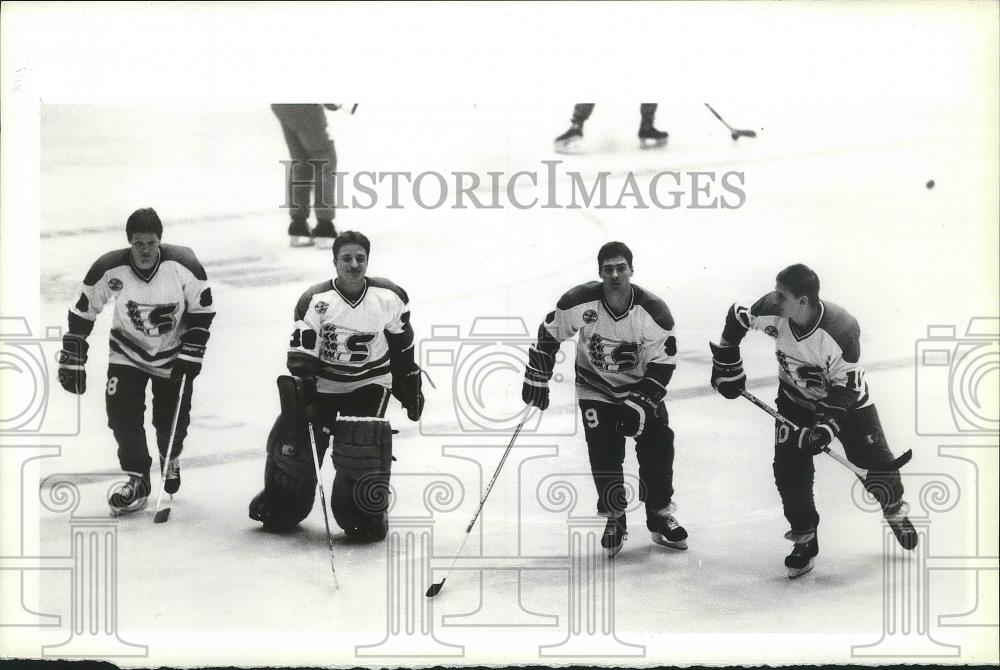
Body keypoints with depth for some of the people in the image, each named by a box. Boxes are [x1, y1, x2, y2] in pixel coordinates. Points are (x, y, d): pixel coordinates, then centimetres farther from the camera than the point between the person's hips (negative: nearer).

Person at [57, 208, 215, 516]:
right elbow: (82, 312, -7)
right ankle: (137, 479, 2)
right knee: (121, 411, -14)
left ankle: (171, 458, 36)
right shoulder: (109, 268, -21)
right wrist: (72, 360, -7)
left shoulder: (183, 264, -22)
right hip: (128, 353, 1)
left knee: (173, 418, 1)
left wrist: (191, 354, -13)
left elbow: (202, 309, -9)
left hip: (173, 355, 0)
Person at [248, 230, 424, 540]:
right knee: (297, 444, -1)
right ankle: (279, 508, 23)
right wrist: (304, 399, -25)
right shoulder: (316, 301, -14)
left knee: (362, 451, -17)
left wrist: (410, 390, 11)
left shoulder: (390, 298, -9)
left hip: (369, 385, 0)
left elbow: (402, 348, 5)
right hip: (321, 385, 0)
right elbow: (301, 355, -16)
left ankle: (366, 517, 1)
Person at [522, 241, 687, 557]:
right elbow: (549, 335, -4)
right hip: (596, 389, 0)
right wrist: (536, 377, -3)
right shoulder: (579, 302, -21)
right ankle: (614, 519, 12)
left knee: (658, 448, -3)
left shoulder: (653, 311, -21)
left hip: (641, 386, 1)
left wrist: (641, 404, -21)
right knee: (604, 454, -8)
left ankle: (661, 517, 16)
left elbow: (663, 363, -14)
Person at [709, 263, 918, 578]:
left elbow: (846, 387, -26)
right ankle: (804, 538, 9)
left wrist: (827, 425, -35)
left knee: (874, 461, -2)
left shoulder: (842, 328, -35)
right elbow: (736, 318, -5)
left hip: (846, 399, -3)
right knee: (790, 469, -9)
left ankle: (895, 511, 30)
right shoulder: (773, 311, -26)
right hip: (795, 398, 3)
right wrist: (727, 366, -2)